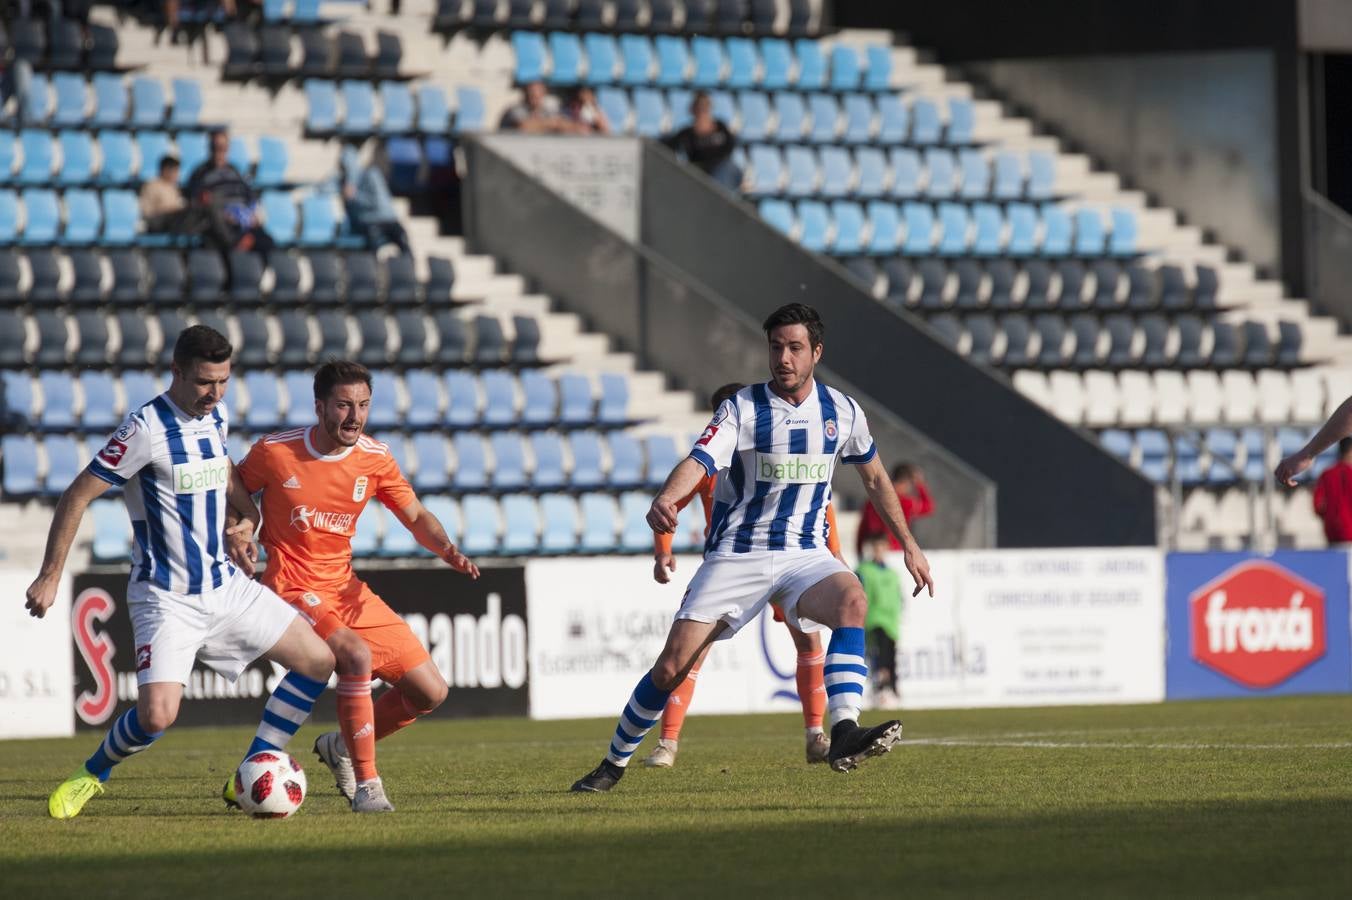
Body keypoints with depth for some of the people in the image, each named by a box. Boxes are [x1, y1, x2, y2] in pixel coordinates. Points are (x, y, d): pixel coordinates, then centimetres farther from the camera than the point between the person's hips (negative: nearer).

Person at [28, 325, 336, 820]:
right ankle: (92, 775, 8)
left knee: (318, 661, 4)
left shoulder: (216, 417, 5)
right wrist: (50, 577, -16)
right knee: (156, 715, -23)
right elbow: (77, 496, -16)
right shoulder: (147, 429, -18)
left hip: (225, 586, 8)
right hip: (166, 598, -8)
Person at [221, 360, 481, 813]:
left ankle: (341, 746, 25)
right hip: (293, 590, -6)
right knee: (357, 656, -34)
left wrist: (447, 550, -13)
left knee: (431, 692, 1)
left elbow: (416, 517, 6)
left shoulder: (374, 458, -2)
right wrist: (236, 529, -14)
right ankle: (366, 784, -23)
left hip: (347, 590, 6)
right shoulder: (275, 452, -12)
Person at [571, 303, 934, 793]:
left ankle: (844, 734, -42)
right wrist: (666, 498, -46)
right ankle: (613, 765, 15)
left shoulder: (842, 412, 3)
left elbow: (875, 477, 20)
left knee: (852, 602, -33)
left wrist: (909, 545, 22)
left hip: (805, 554, 2)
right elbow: (699, 460, -24)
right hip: (736, 554, -2)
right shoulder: (742, 408, -8)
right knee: (671, 667, -6)